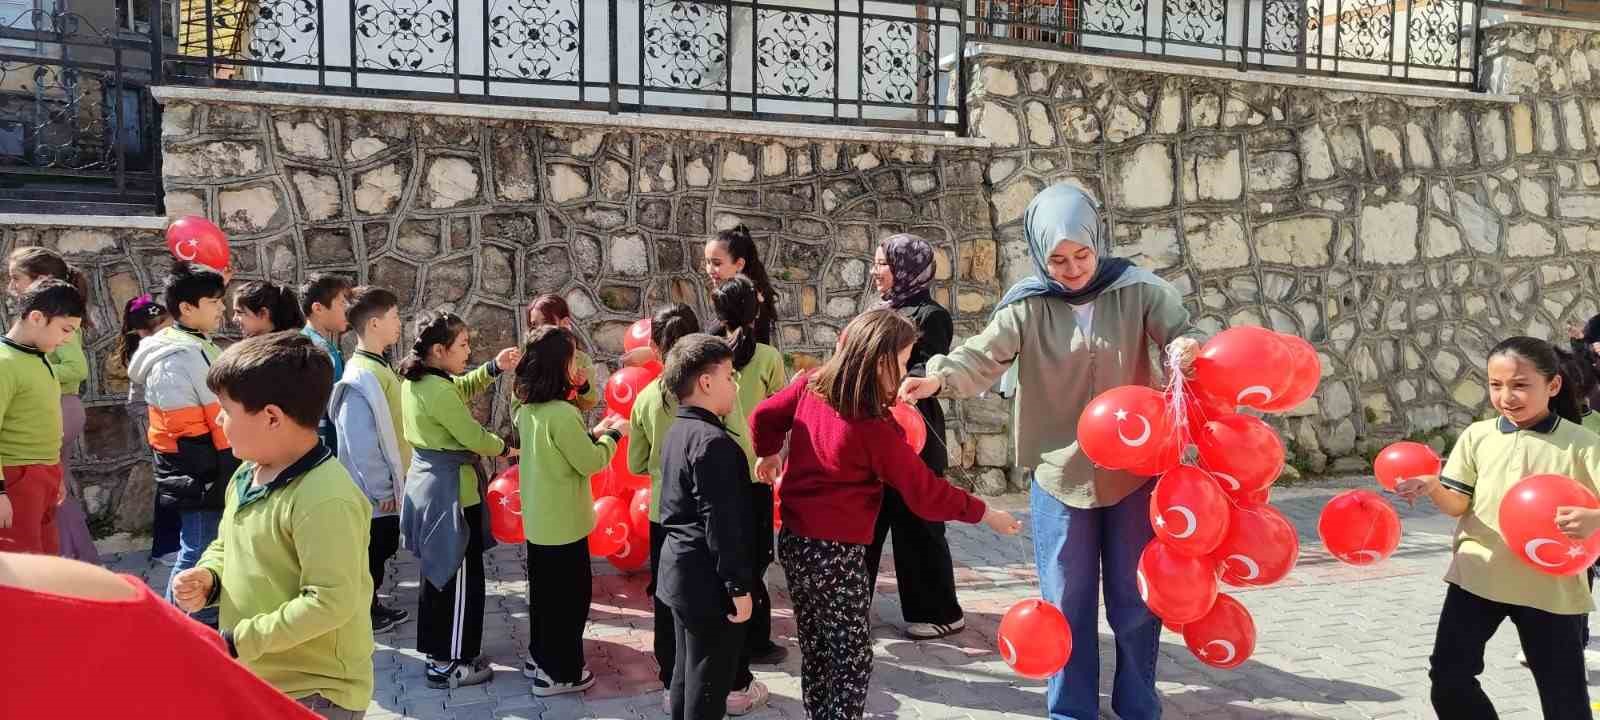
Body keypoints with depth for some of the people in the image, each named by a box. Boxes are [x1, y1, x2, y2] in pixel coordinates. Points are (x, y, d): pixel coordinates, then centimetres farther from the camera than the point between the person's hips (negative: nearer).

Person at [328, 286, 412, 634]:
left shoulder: (377, 368, 8)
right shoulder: (361, 376, -22)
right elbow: (360, 441, -23)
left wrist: (391, 483, 17)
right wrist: (382, 490, -18)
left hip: (385, 487, 9)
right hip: (375, 492, -9)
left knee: (380, 550, 20)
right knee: (371, 554, 4)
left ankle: (371, 607, 35)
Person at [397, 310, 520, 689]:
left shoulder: (415, 380, 4)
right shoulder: (439, 391, -25)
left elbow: (460, 390, 20)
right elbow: (474, 437, -20)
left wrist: (493, 368, 6)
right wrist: (505, 448, -1)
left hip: (428, 483, 10)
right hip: (450, 491, -10)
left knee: (438, 572, 20)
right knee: (459, 577, 1)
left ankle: (435, 648, 32)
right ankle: (449, 664, 9)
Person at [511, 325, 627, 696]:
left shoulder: (527, 410, 2)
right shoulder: (562, 413, -25)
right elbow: (590, 462, -16)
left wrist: (593, 433, 10)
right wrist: (613, 435, -1)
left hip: (538, 518, 8)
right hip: (563, 522, -8)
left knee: (543, 591, 21)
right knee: (569, 595, 6)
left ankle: (539, 657, 35)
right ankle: (558, 672, 16)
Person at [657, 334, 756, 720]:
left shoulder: (678, 431, 9)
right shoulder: (713, 442, -22)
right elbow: (722, 525, -24)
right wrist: (739, 586, -19)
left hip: (681, 573, 10)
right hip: (708, 582, -10)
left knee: (687, 674, 20)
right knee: (709, 687, 1)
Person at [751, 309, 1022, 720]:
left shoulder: (809, 386, -3)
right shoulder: (874, 430, -20)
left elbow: (763, 417, 13)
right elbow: (926, 494, -14)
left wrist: (768, 454, 32)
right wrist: (985, 514, -2)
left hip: (794, 541, 7)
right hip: (836, 553, -7)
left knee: (815, 648, 20)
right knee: (852, 658, 7)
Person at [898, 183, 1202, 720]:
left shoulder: (1137, 291, -4)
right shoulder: (1028, 306, -7)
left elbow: (1182, 333, -4)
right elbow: (983, 357, -16)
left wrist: (1188, 348, -29)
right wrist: (938, 378, -37)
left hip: (1133, 472, 1)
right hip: (1060, 473, 0)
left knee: (1136, 597, 13)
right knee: (1067, 600, 10)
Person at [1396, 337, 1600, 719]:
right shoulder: (1477, 435, 1)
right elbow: (1457, 503, -2)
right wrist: (1432, 488, -23)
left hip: (1551, 586, -2)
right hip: (1477, 576, 2)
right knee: (1449, 678, 3)